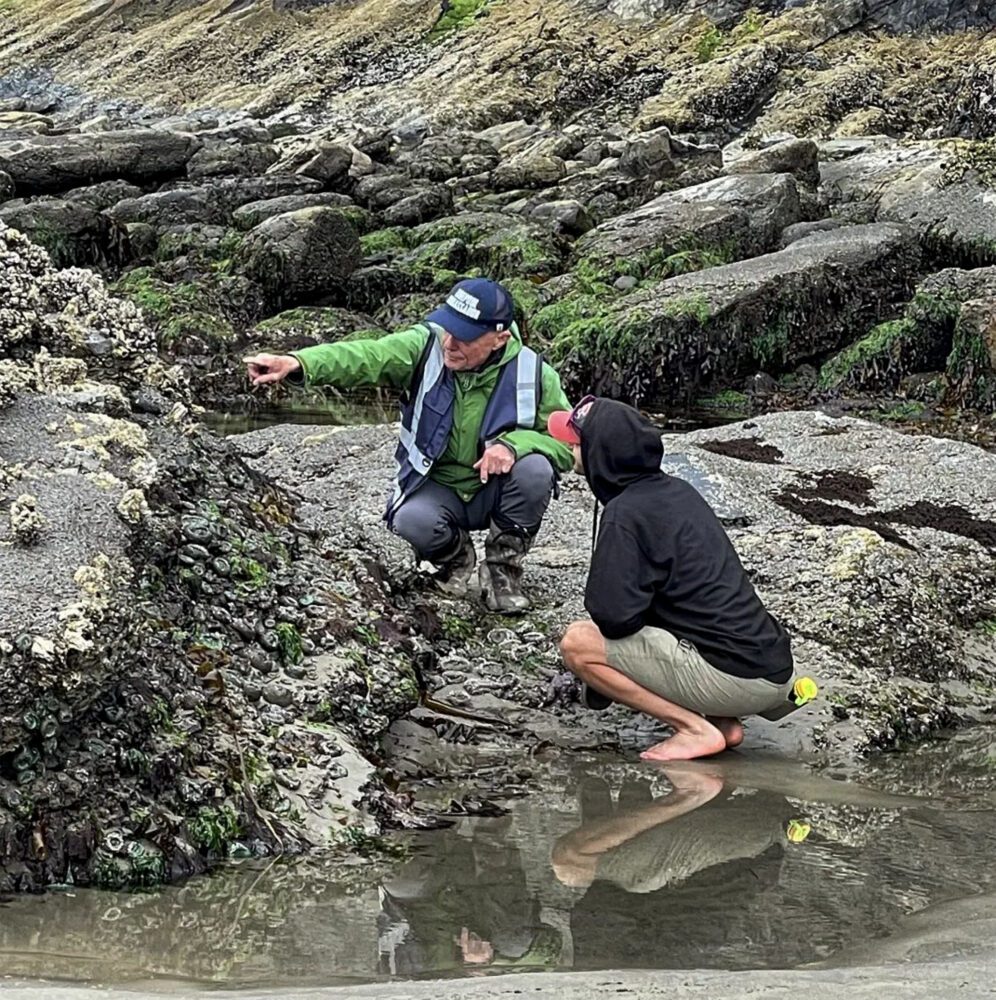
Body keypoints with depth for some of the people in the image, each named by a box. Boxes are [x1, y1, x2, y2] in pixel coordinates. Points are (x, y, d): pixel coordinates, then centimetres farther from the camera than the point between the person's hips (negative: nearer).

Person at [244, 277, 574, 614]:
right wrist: (297, 363, -51)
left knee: (535, 467, -31)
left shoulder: (532, 372, -14)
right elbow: (363, 356, -32)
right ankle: (455, 557, 6)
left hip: (494, 491, 1)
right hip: (436, 488, 0)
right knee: (411, 521, -34)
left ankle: (503, 568, -5)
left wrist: (512, 444, -32)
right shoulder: (425, 346, -15)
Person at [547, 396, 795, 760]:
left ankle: (697, 729, -6)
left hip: (732, 677, -9)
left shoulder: (625, 514, -12)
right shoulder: (679, 491, 14)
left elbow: (615, 616, -18)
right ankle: (723, 722, 10)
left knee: (577, 643, -4)